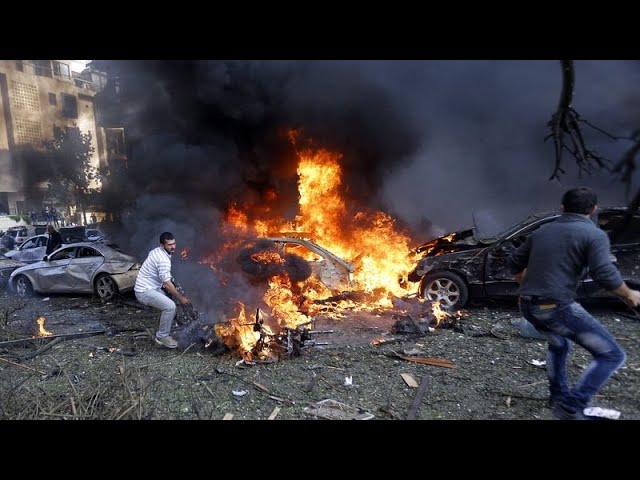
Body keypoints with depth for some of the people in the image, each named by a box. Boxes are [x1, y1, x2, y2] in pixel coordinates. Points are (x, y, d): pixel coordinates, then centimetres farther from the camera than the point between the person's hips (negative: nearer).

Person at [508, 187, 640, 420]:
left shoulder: (542, 231, 14)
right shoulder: (594, 234, -5)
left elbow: (515, 262, 19)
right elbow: (606, 276, -15)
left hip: (527, 305, 7)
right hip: (557, 307, -7)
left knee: (558, 345, 34)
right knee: (612, 355, 6)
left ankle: (558, 396, 40)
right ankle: (572, 407, -1)